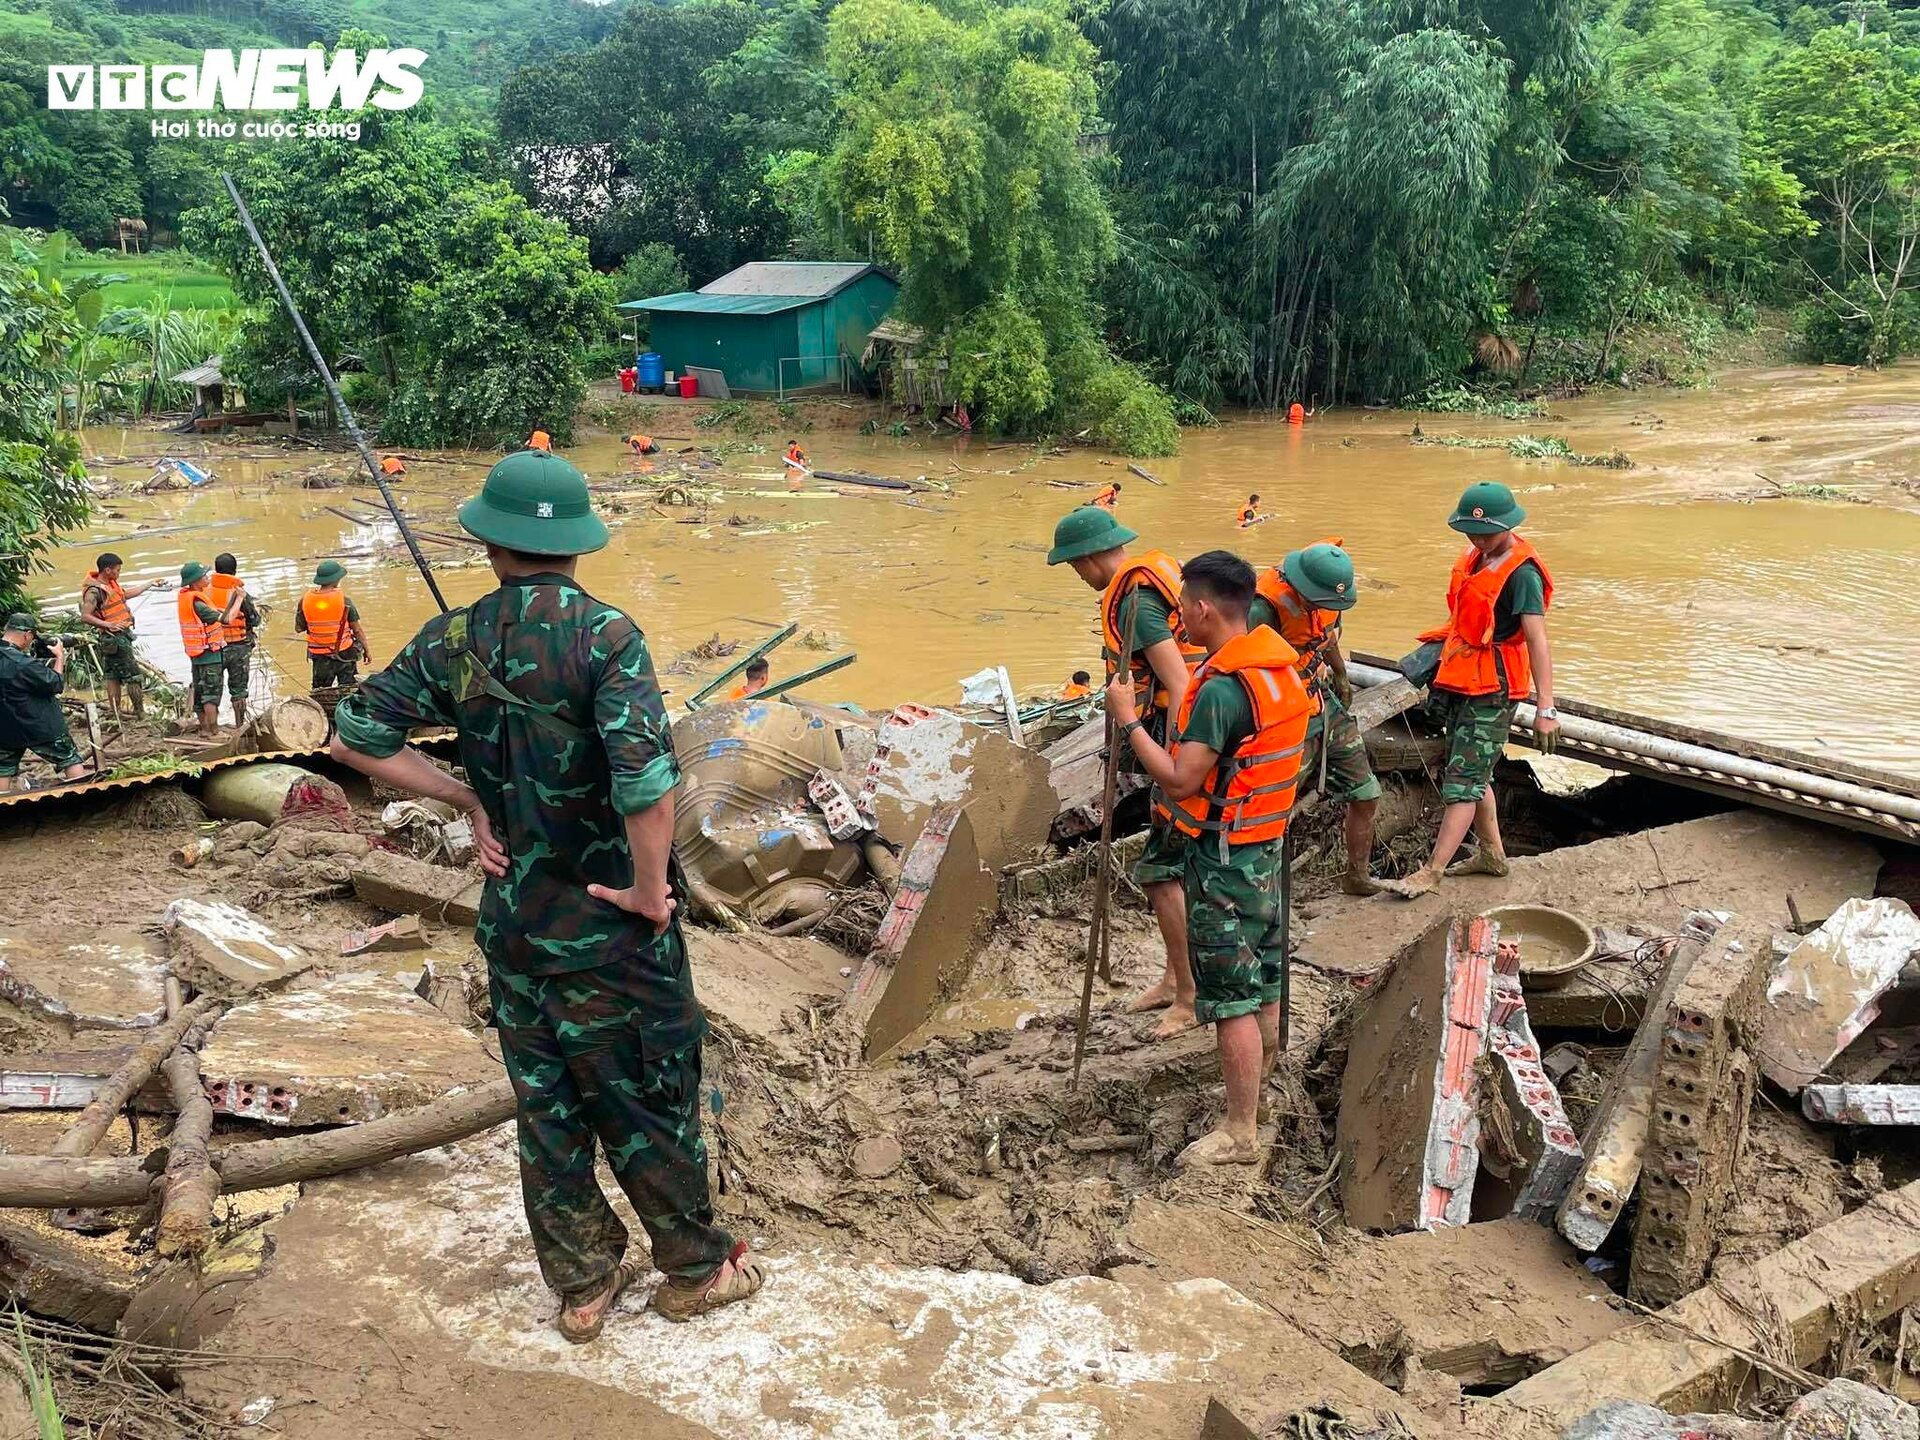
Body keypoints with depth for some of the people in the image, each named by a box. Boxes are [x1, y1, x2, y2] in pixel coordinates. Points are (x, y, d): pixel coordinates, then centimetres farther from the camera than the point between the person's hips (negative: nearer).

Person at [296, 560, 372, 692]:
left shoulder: (305, 600, -8)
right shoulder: (344, 600, -14)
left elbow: (298, 629, 0)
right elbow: (357, 630, -8)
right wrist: (367, 649, 4)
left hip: (319, 657, 2)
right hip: (344, 654, -2)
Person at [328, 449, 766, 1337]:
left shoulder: (453, 641, -3)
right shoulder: (602, 634, -20)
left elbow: (355, 738, 1)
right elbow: (646, 778, -31)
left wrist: (465, 799, 5)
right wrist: (650, 887, -16)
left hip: (511, 919, 5)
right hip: (607, 923, -5)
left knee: (545, 1103, 17)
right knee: (649, 1098, 12)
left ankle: (582, 1284, 31)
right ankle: (695, 1270, 29)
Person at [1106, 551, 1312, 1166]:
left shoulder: (1221, 688, -24)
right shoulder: (1281, 665, 6)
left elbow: (1181, 781, -24)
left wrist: (1128, 722, -16)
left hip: (1225, 857, -9)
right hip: (1270, 846, 9)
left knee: (1231, 998, -1)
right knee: (1265, 988, 18)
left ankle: (1240, 1133, 7)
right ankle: (1259, 1103, 32)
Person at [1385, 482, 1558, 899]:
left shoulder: (1522, 572, -17)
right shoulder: (1476, 559, 10)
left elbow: (1538, 641, -23)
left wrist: (1545, 708, -27)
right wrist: (1438, 648, 14)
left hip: (1493, 691, -9)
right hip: (1462, 683, 9)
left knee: (1462, 781, -9)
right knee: (1474, 774, 17)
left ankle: (1431, 872, -9)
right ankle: (1491, 854, 31)